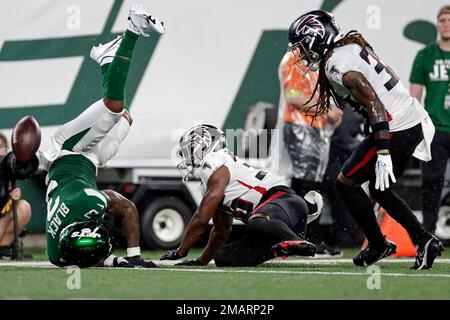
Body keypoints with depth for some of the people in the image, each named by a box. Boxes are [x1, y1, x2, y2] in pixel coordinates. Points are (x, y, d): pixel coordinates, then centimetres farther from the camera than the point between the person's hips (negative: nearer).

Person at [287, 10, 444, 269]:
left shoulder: (337, 65, -16)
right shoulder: (353, 46, 14)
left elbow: (373, 104, -23)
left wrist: (383, 154, -26)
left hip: (395, 130, -10)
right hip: (415, 122, 10)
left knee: (346, 182, 5)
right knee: (380, 190, 21)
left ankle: (378, 246, 14)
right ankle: (424, 241, 16)